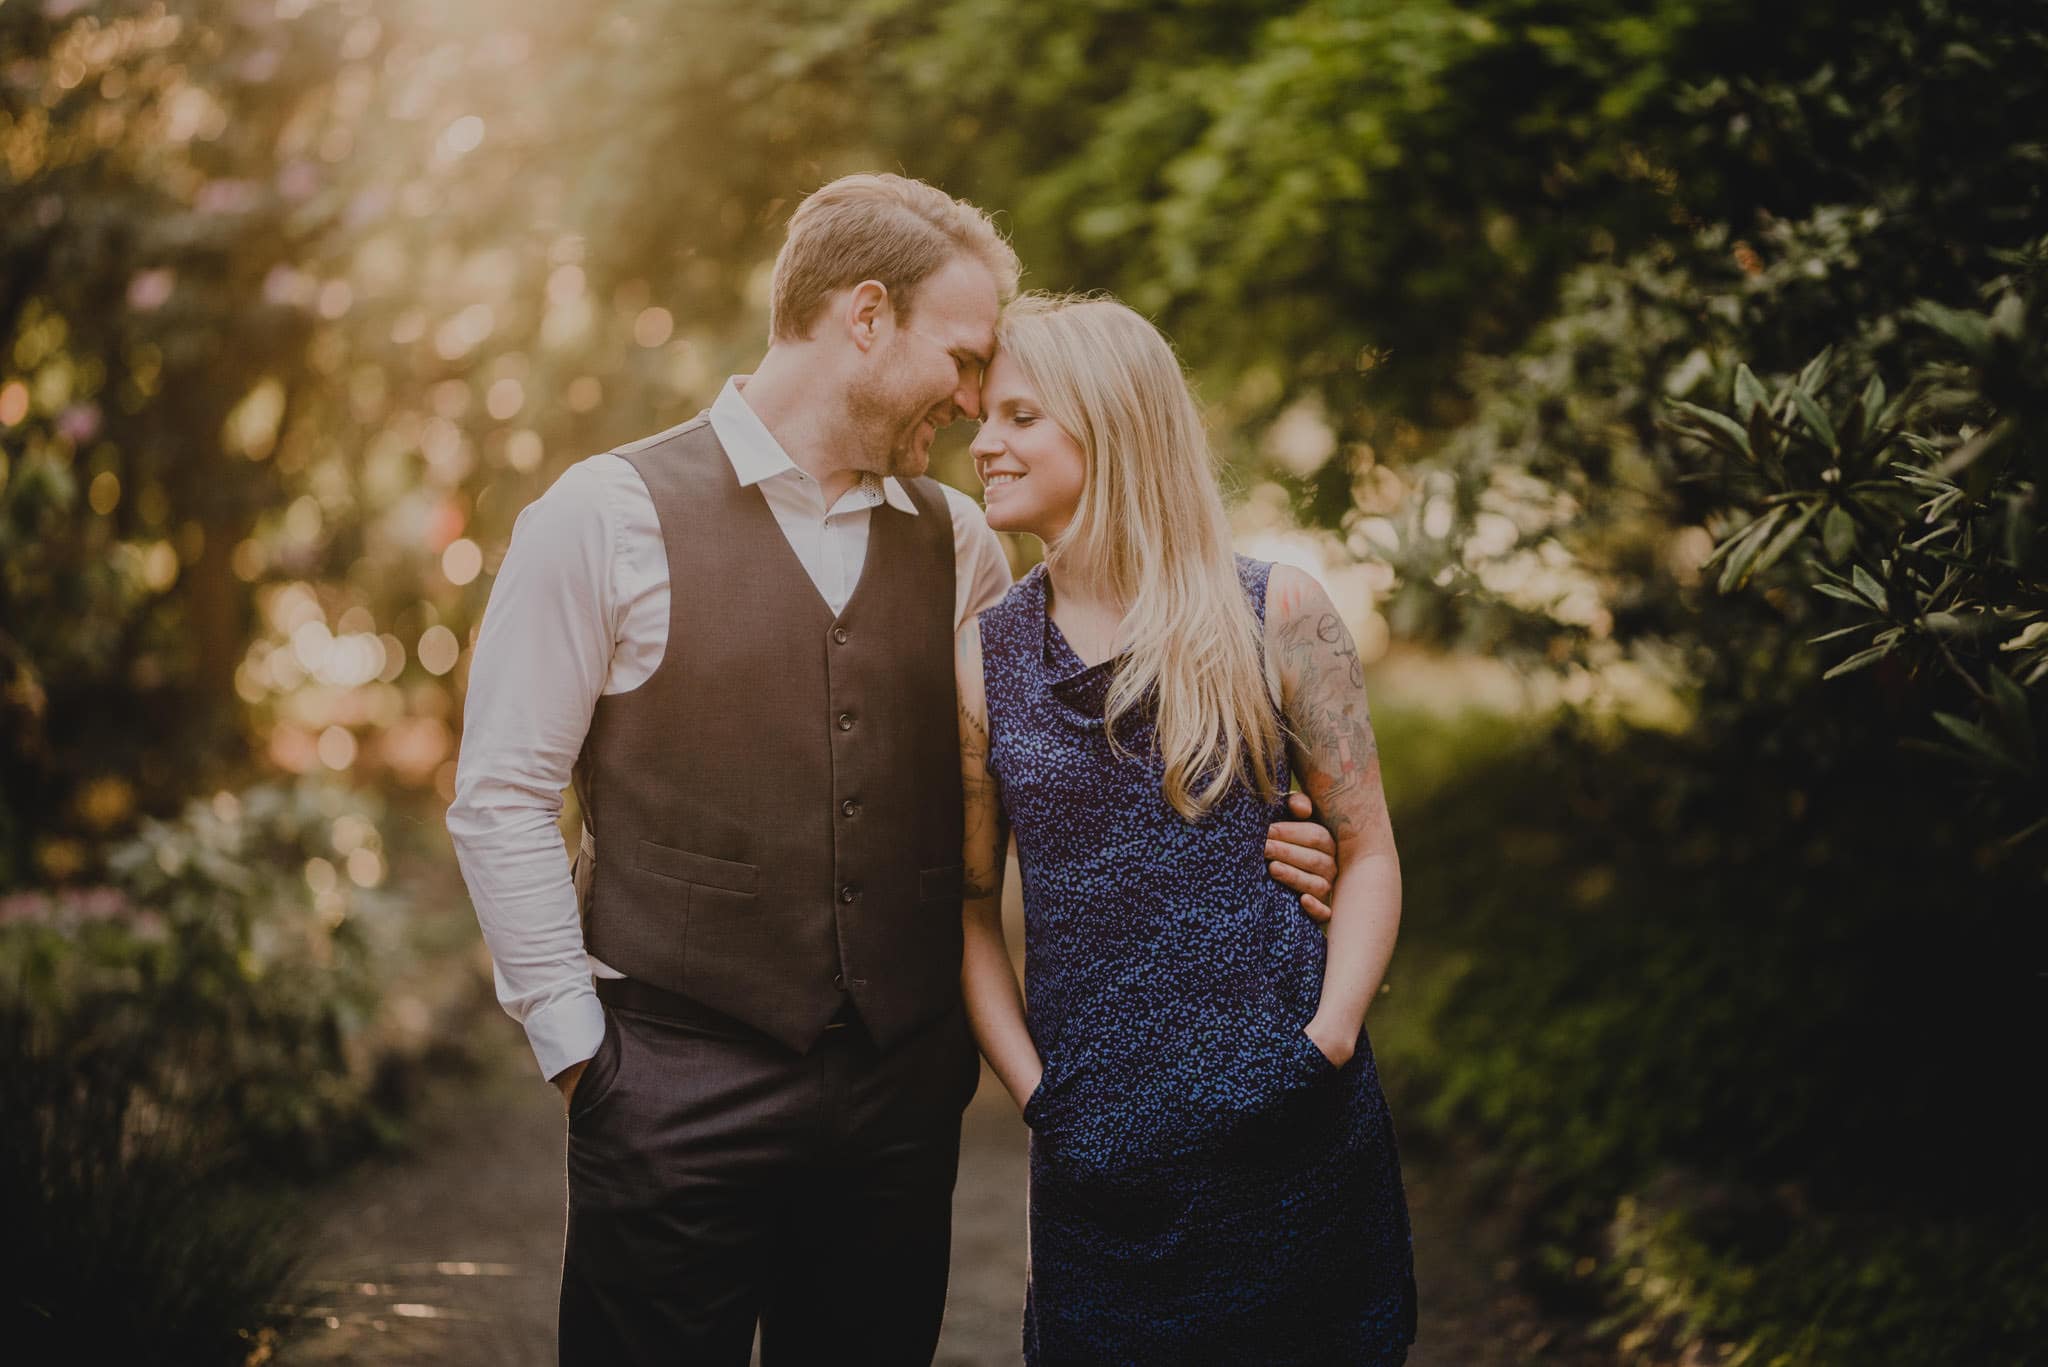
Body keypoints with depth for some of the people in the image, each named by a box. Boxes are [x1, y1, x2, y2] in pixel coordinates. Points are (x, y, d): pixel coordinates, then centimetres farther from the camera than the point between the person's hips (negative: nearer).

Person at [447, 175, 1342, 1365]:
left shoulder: (957, 541, 9)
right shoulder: (611, 515, -4)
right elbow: (501, 797, -4)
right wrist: (577, 1043, -6)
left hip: (902, 1089, 4)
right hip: (678, 1085, -4)